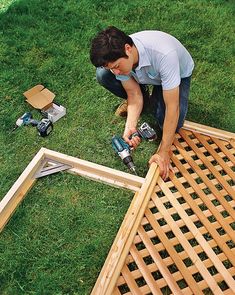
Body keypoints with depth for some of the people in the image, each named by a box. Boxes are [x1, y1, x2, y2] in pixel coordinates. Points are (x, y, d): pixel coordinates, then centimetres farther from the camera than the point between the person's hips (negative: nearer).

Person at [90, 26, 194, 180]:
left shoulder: (163, 54, -44)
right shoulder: (116, 57, -28)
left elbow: (172, 107, -40)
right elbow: (134, 94, -18)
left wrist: (163, 152, -37)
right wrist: (130, 127, -35)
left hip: (178, 74, -3)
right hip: (147, 75, 3)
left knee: (171, 125, -26)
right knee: (103, 75, -22)